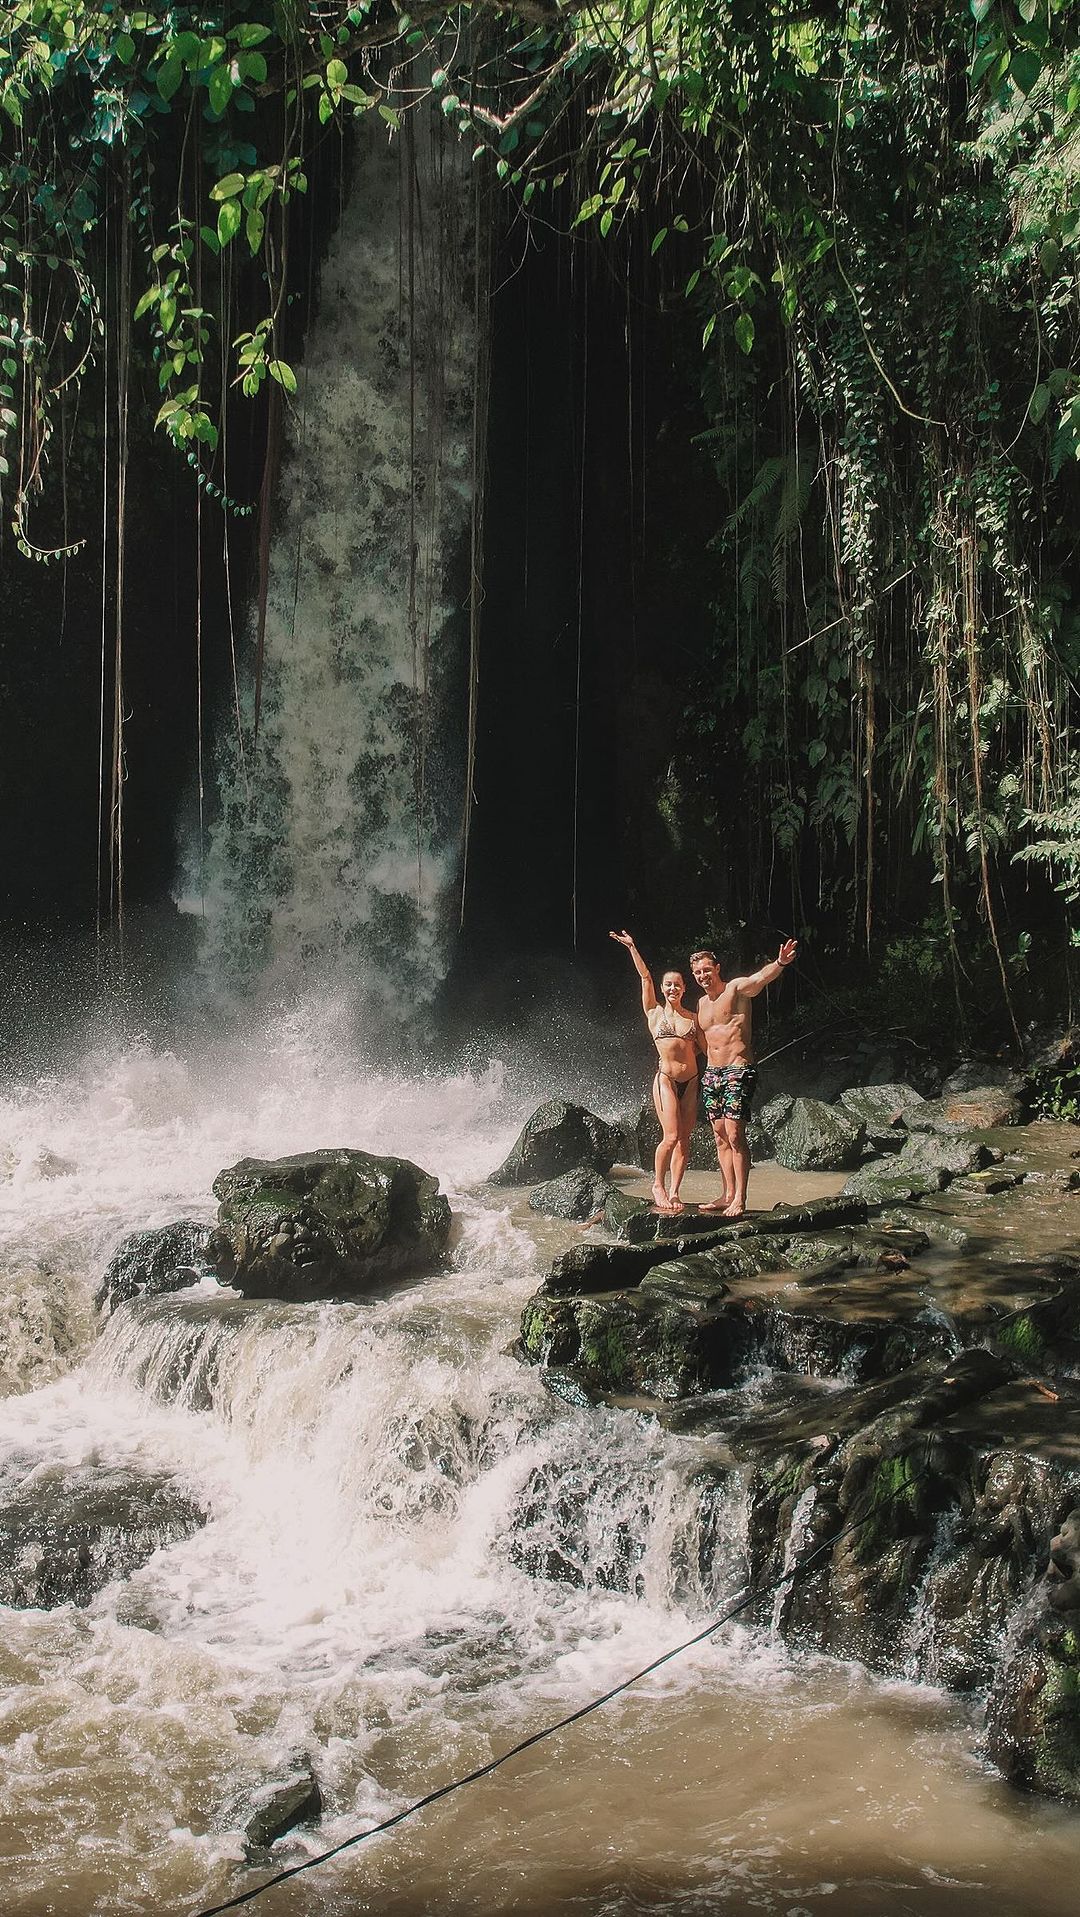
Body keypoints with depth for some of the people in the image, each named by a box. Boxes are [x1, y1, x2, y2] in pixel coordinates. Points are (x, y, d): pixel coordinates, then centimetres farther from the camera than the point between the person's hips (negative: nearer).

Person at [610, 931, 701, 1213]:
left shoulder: (693, 1017, 14)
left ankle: (674, 1192, 5)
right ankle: (658, 1184, 6)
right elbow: (645, 977, 1)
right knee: (671, 1137, -14)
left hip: (691, 1081, 3)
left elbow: (704, 1047, 18)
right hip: (666, 1080, -3)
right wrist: (631, 948, -2)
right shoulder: (654, 1012, 6)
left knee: (684, 1139, 0)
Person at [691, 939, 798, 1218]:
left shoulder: (736, 989, -6)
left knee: (735, 1135, -12)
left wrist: (779, 964, -48)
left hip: (738, 1070, -7)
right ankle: (728, 1194, 12)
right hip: (711, 1072, 8)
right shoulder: (702, 1003, 16)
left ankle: (739, 1198, -10)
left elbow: (759, 978, -29)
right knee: (720, 1136, 7)